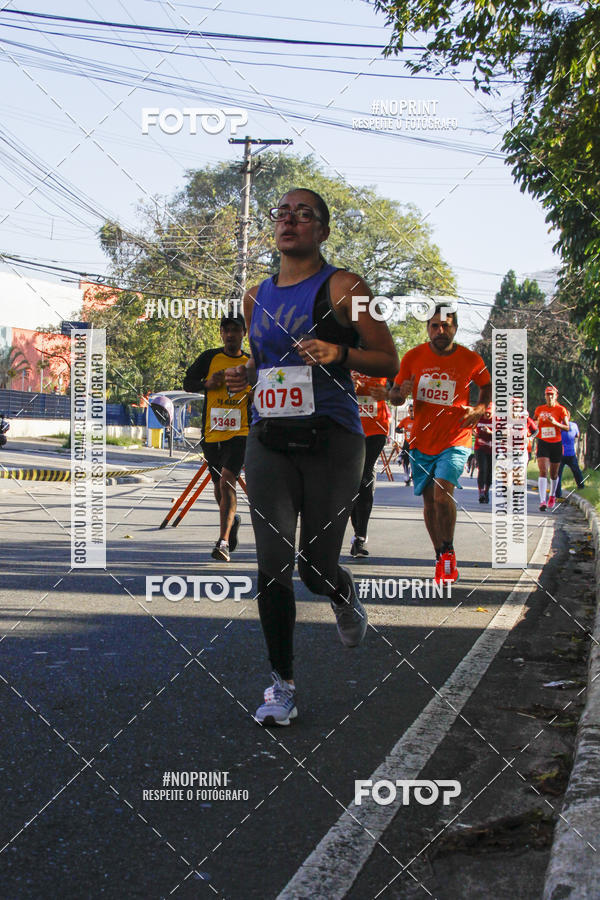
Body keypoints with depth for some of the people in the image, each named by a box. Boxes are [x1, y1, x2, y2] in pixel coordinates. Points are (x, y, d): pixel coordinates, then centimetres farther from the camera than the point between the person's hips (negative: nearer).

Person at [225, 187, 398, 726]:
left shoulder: (342, 287, -2)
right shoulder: (257, 296, 14)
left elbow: (389, 362, -3)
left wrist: (339, 352, -20)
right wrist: (244, 375, 6)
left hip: (331, 441, -4)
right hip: (269, 440, 4)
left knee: (317, 566, -1)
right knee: (273, 566, -4)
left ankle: (347, 601, 37)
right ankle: (282, 687, 7)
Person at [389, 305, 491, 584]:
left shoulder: (471, 360, -4)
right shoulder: (413, 357, -1)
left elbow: (488, 387, 15)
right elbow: (393, 395, 6)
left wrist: (478, 409, -4)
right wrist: (401, 393, -18)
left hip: (455, 439, -3)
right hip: (422, 442, 3)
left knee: (442, 492, -22)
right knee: (429, 500, 8)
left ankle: (448, 551, -4)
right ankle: (441, 559, 24)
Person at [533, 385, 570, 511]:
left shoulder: (561, 410, -2)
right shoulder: (539, 409, 5)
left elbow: (567, 427, -8)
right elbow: (534, 422, 24)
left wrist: (555, 423, -22)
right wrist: (535, 425, 2)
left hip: (556, 444, 0)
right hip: (543, 443, 0)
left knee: (554, 474, 11)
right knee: (543, 472, -16)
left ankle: (552, 495, 39)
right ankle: (542, 501, -22)